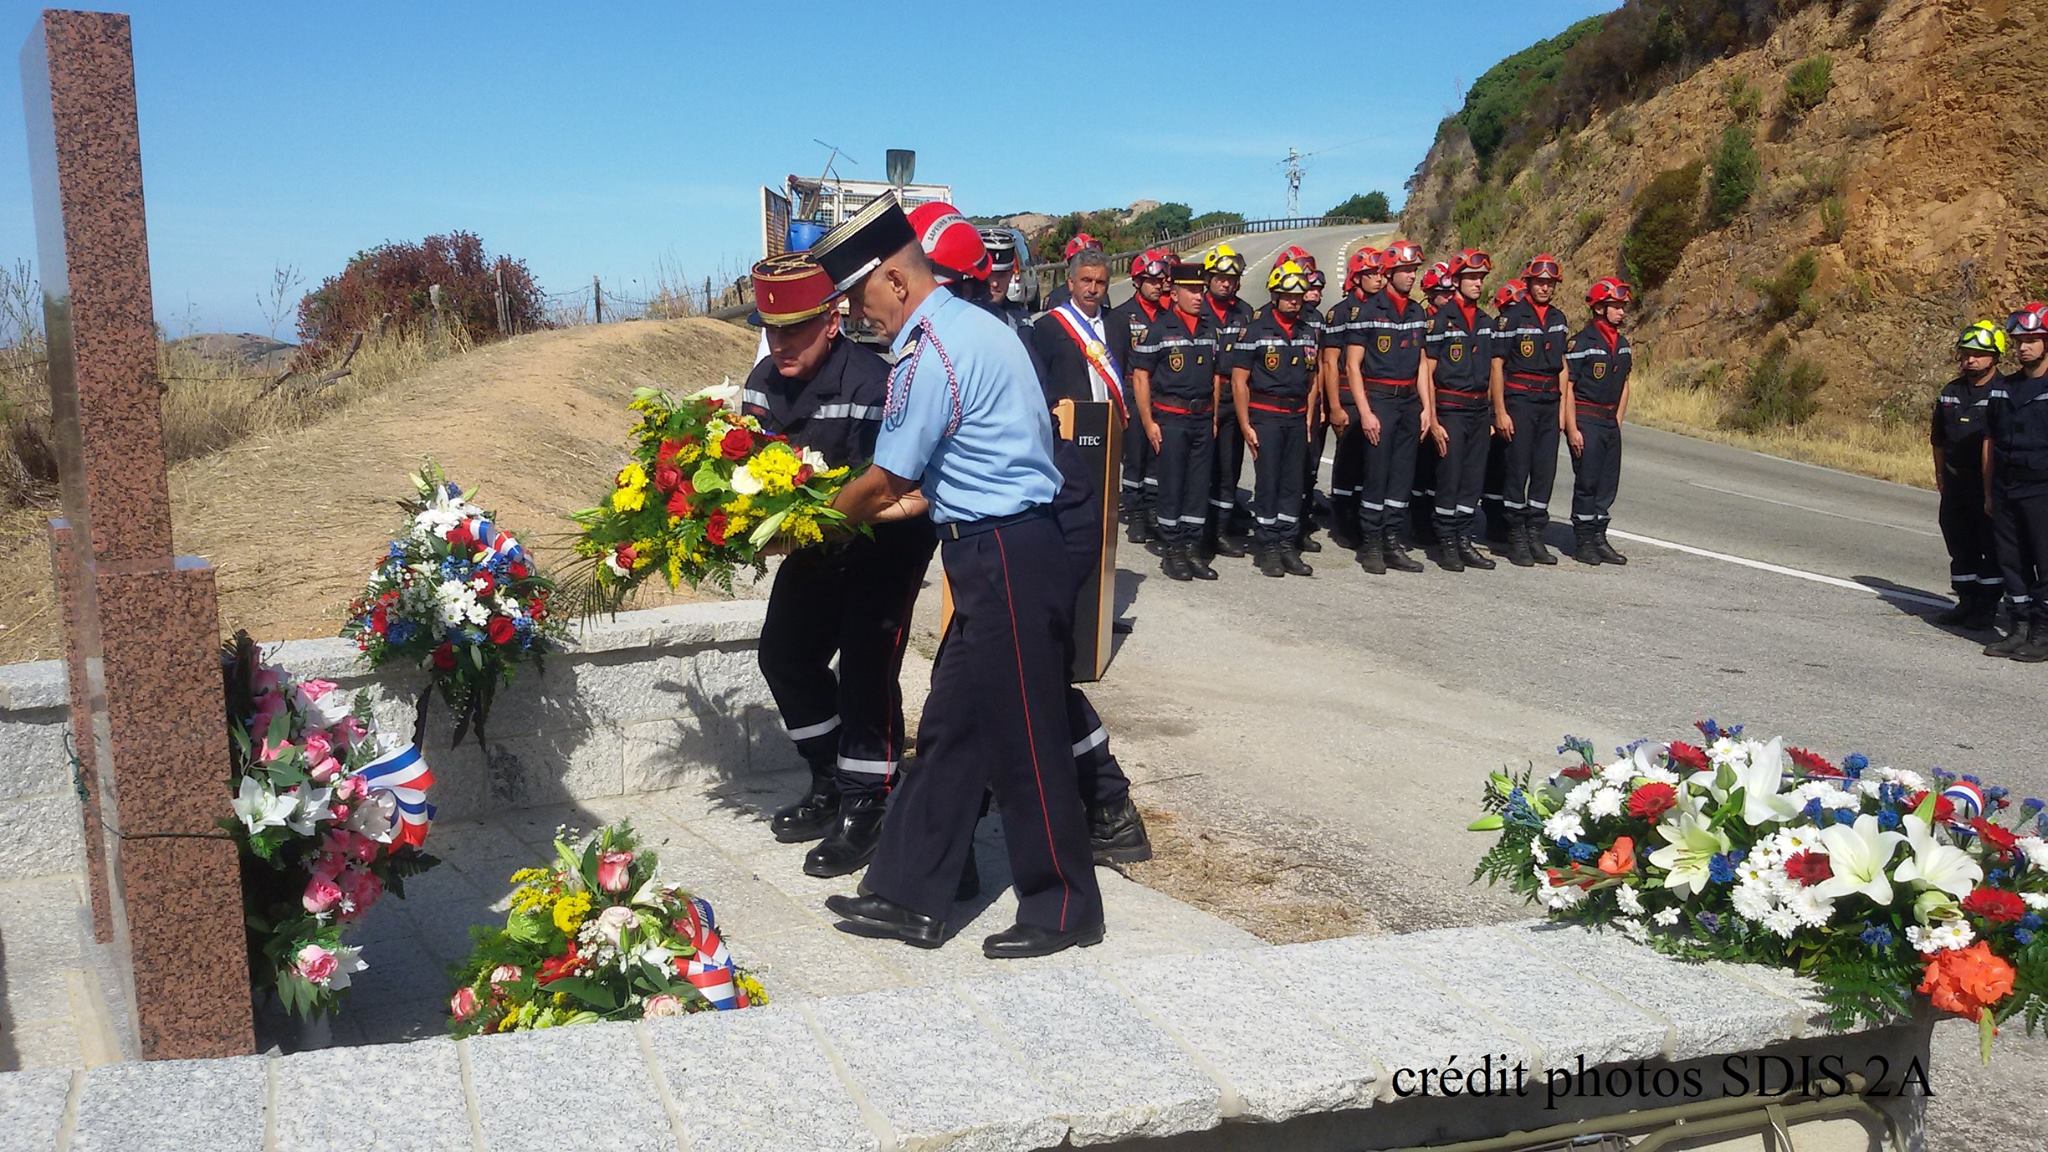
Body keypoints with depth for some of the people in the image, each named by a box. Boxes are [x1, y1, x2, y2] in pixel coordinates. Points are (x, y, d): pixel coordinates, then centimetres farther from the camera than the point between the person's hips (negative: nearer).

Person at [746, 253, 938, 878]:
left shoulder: (872, 383, -29)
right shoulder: (763, 381, -6)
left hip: (885, 542, -8)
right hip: (817, 542, 8)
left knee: (865, 666, -10)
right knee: (785, 652, 11)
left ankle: (862, 809, 4)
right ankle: (830, 782, 28)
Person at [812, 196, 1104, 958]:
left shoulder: (929, 354, -17)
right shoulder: (970, 324, 13)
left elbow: (882, 483, -12)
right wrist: (908, 504, 13)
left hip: (1004, 560, -10)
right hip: (1003, 550, 10)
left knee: (1022, 737, 2)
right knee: (951, 727, 13)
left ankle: (1063, 909, 16)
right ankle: (910, 896, 22)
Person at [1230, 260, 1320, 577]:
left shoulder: (1306, 331, 11)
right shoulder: (1255, 329, -6)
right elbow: (1239, 380, -7)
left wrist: (1309, 417, 10)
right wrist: (1245, 425, -11)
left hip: (1296, 416, 5)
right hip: (1265, 416, -5)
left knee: (1293, 482, 7)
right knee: (1267, 481, -3)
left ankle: (1287, 545, 14)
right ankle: (1268, 547, 5)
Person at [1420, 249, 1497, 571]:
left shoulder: (1486, 322, 12)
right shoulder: (1441, 320, -7)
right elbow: (1427, 373, -8)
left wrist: (1490, 414, 15)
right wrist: (1433, 420, -12)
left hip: (1479, 410, 6)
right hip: (1451, 409, -6)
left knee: (1473, 479, 8)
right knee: (1449, 479, -3)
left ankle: (1464, 541, 16)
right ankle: (1446, 543, 6)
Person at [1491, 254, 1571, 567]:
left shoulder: (1558, 318, 13)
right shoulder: (1512, 317, -5)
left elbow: (1562, 364, 18)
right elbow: (1497, 365, -7)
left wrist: (1563, 407, 12)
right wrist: (1500, 411, -12)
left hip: (1549, 402, 6)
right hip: (1519, 400, -5)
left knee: (1545, 471, 5)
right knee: (1518, 471, -3)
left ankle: (1535, 535, 13)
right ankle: (1517, 539, 5)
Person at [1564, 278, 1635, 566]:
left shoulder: (1622, 345, 12)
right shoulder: (1582, 342, -11)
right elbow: (1567, 387, -12)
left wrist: (1618, 422, 12)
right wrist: (1572, 428, -16)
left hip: (1610, 421, 7)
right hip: (1585, 420, -7)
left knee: (1609, 483, 8)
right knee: (1587, 482, -5)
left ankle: (1598, 538, 16)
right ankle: (1582, 542, 3)